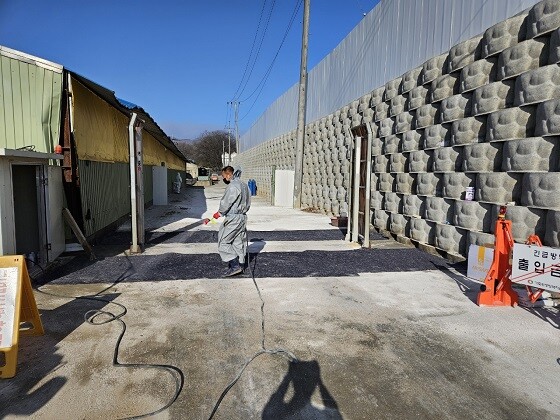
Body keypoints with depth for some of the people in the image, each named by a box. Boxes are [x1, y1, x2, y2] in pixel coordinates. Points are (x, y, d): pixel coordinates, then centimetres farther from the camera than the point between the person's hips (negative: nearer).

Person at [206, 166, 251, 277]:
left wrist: (219, 213, 0)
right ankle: (240, 264, 20)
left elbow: (226, 202, -16)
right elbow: (247, 203, 15)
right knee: (239, 242, 15)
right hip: (242, 217, 10)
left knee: (223, 242, -2)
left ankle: (235, 265, -6)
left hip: (233, 218, -9)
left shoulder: (232, 186, -17)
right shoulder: (244, 185, 13)